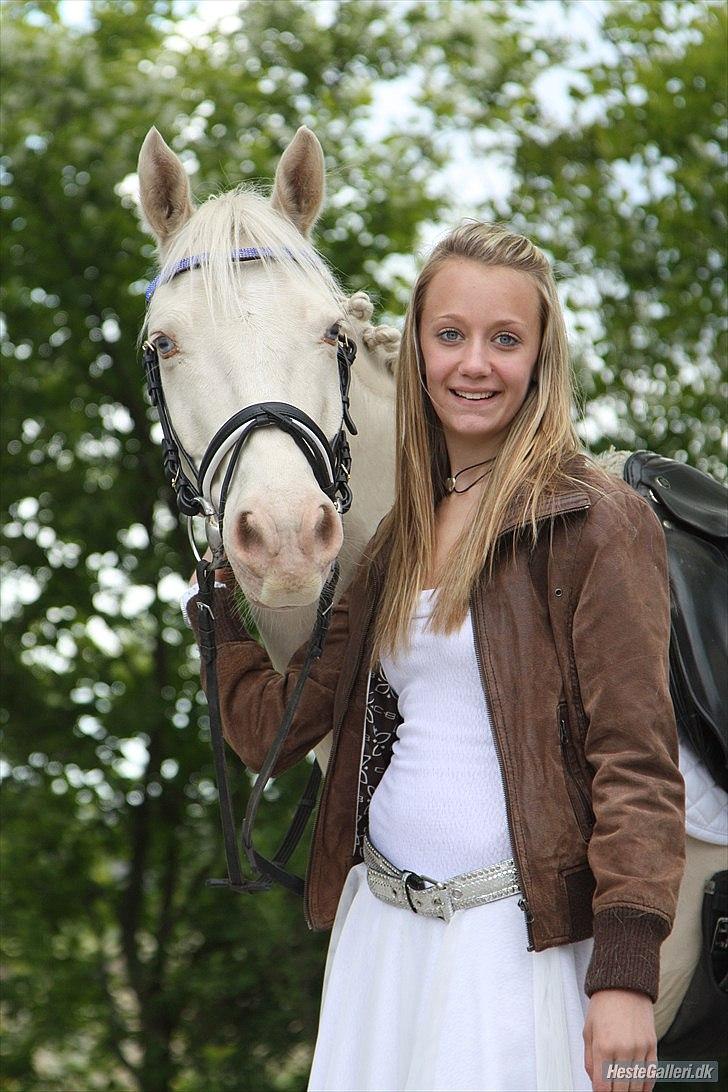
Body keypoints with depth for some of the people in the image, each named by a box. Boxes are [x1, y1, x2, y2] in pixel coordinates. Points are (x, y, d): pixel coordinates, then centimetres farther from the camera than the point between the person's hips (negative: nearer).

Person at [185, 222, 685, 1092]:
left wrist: (626, 973, -18)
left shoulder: (598, 522, -6)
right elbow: (268, 729, 11)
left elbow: (636, 756, -12)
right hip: (380, 930, 6)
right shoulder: (394, 541, 13)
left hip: (520, 943, -6)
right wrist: (229, 574, 7)